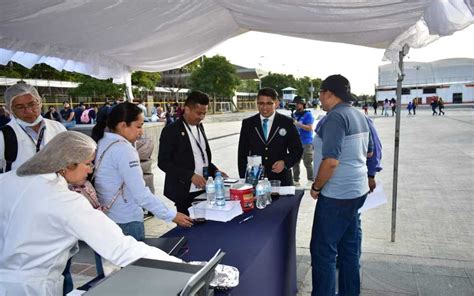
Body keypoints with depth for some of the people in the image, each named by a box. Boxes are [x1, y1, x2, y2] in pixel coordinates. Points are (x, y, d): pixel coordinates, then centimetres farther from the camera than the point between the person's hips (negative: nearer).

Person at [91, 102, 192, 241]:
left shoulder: (101, 143, 4)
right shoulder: (123, 149, -21)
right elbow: (141, 194, -24)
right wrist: (172, 216, -18)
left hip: (105, 218, 8)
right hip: (126, 222, -8)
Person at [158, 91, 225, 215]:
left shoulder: (199, 126, 12)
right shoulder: (171, 130, -10)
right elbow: (163, 162, -13)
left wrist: (214, 170, 3)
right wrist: (191, 175, -20)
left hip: (202, 189, 6)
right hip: (184, 192, -6)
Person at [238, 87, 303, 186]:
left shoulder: (287, 123, -1)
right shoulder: (247, 123, 3)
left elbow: (297, 150, 3)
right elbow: (242, 153, 6)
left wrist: (285, 162, -15)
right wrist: (244, 179, 1)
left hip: (281, 180, -1)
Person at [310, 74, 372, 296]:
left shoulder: (336, 117, -18)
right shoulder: (358, 115, 11)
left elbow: (331, 161, -25)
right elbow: (368, 152, 22)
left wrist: (316, 187, -13)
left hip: (337, 195, -10)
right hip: (356, 191, 10)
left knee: (322, 251, 0)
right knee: (349, 248, 18)